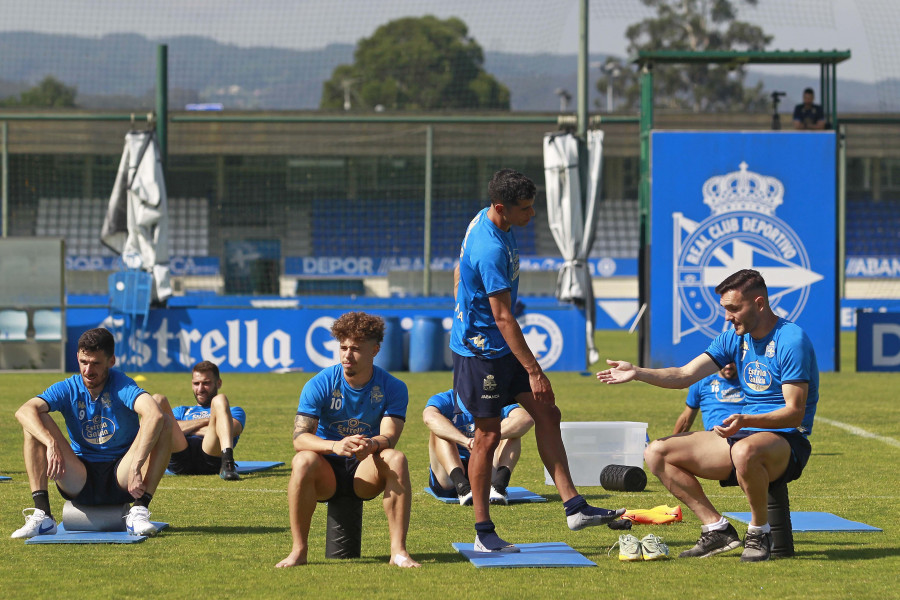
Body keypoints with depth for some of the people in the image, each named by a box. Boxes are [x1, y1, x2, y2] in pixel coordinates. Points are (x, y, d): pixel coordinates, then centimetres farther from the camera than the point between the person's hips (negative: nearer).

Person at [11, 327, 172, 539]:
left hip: (120, 478, -2)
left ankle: (139, 511, -27)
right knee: (37, 423, -16)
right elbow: (24, 411, -20)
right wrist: (52, 444, -38)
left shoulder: (121, 385, -11)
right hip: (79, 480, 2)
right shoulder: (68, 389, -2)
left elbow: (154, 415, -32)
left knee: (163, 425, -23)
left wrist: (135, 468, -40)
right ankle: (41, 515, -23)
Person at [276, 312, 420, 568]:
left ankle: (398, 550, -30)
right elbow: (299, 438, -17)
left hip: (366, 471, 1)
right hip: (326, 473, -1)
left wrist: (370, 445, -43)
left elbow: (390, 436, -18)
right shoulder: (320, 384, -8)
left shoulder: (392, 388, -4)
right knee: (303, 461, -33)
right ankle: (298, 551, -25)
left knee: (396, 458, -30)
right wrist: (335, 445, -38)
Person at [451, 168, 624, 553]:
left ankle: (573, 507, 5)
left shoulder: (486, 221, 4)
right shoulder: (491, 250, -27)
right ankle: (483, 532, 5)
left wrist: (466, 322, 27)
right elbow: (503, 317, -26)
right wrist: (533, 371, -23)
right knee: (488, 435, -4)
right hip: (481, 351, -10)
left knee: (547, 414, 5)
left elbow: (459, 272, 19)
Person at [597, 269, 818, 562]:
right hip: (742, 435, 8)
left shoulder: (791, 340, -14)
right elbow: (685, 375, 5)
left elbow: (795, 413, -20)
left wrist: (746, 420, -35)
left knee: (745, 451, -44)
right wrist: (637, 372, -9)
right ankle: (717, 529, -4)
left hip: (786, 440, -8)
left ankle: (759, 533, -19)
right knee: (657, 453, -2)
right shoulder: (734, 337, 10)